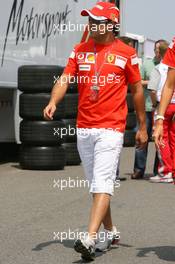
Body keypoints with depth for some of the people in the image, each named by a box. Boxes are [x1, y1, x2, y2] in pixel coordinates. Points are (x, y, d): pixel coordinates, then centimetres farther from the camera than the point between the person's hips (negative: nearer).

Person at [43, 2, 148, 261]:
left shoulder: (126, 52, -1)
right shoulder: (80, 50, 9)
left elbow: (137, 89, 5)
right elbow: (65, 79, -1)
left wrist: (142, 127, 7)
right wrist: (53, 101, -22)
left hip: (111, 128, -5)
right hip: (84, 128, 5)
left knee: (102, 183, -15)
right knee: (95, 184, 13)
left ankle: (90, 239, -25)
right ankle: (110, 232, 28)